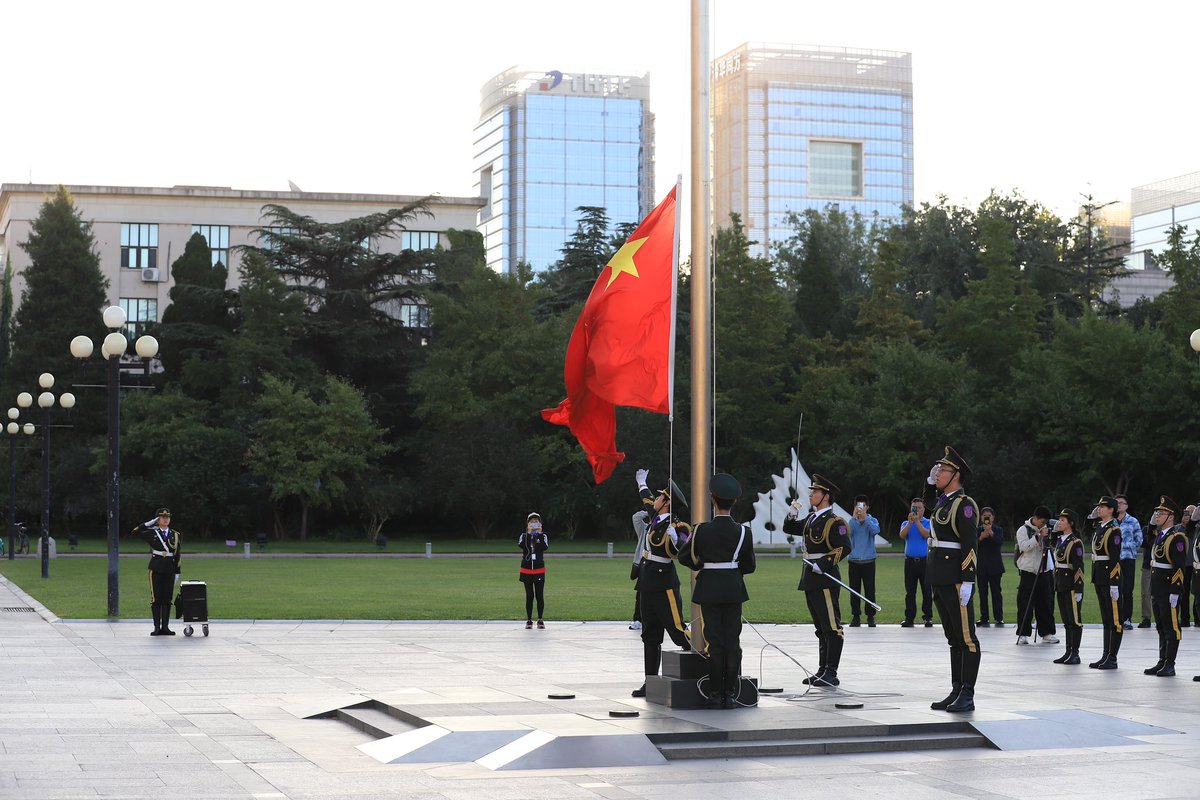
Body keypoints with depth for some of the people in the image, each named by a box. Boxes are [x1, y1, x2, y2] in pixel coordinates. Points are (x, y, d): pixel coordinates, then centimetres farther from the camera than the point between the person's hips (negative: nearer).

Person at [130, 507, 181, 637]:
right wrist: (150, 523, -7)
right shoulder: (152, 533, 4)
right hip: (156, 569, -2)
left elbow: (178, 554, 12)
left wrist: (177, 571, 8)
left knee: (167, 599, 3)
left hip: (169, 569, 2)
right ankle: (157, 627, 2)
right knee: (156, 598, -1)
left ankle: (165, 626, 8)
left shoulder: (175, 535, 10)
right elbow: (136, 532, -9)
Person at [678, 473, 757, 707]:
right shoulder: (743, 532, -4)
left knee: (715, 641, 4)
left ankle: (716, 693, 5)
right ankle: (731, 694, 4)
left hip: (709, 590, -1)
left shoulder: (702, 530, -8)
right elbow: (749, 566, 4)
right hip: (734, 590, 1)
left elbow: (684, 557, 2)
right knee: (733, 641, 5)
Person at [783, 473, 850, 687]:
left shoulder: (834, 522, -11)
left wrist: (823, 565, -22)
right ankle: (822, 671, 21)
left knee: (832, 627, -6)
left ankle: (831, 674, -5)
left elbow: (845, 548, -18)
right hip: (810, 580, 9)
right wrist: (793, 514, 7)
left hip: (825, 577, -9)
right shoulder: (811, 519, 16)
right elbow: (789, 529, 26)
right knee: (821, 628, 14)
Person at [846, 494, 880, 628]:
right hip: (854, 560, 1)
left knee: (870, 590, 0)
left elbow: (875, 531, -17)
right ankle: (855, 617, 7)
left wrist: (865, 517, -22)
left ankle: (870, 617, 7)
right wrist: (854, 517, -19)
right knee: (854, 590, 1)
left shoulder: (872, 521, 5)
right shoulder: (852, 521, 6)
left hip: (868, 561, -1)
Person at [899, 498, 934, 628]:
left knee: (927, 591, -2)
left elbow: (926, 534, -12)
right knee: (910, 592, 1)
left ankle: (928, 617, 3)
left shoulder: (928, 523, 7)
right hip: (910, 561, 2)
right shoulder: (906, 524, 13)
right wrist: (910, 521, -17)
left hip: (925, 560, -2)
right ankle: (909, 618, 3)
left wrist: (917, 521, -17)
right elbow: (902, 535, -7)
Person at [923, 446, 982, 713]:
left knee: (965, 638, -5)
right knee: (953, 638, 11)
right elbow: (928, 500, 41)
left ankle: (967, 696, -3)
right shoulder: (943, 500, 15)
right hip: (940, 579, 9)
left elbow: (971, 545, -17)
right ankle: (956, 692, 15)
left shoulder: (964, 504, -12)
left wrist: (967, 582, -22)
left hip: (956, 578, -9)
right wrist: (930, 480, 21)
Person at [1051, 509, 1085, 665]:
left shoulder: (1075, 542, -12)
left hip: (1071, 586, -9)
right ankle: (1068, 652, 16)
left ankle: (1075, 654, 0)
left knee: (1075, 620, -2)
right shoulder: (1060, 540, 14)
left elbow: (1079, 567, -16)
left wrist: (1078, 590, -19)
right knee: (1067, 621, 11)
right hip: (1061, 585, 9)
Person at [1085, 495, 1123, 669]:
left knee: (1115, 619, -3)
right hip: (1098, 576, 9)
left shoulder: (1114, 530, -13)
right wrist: (1092, 516, 17)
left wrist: (1114, 584, -21)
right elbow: (1088, 533, 35)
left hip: (1110, 575, -9)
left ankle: (1112, 659, -1)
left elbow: (1115, 558, -18)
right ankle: (1106, 656, 17)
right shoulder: (1099, 527, 11)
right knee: (1105, 619, 13)